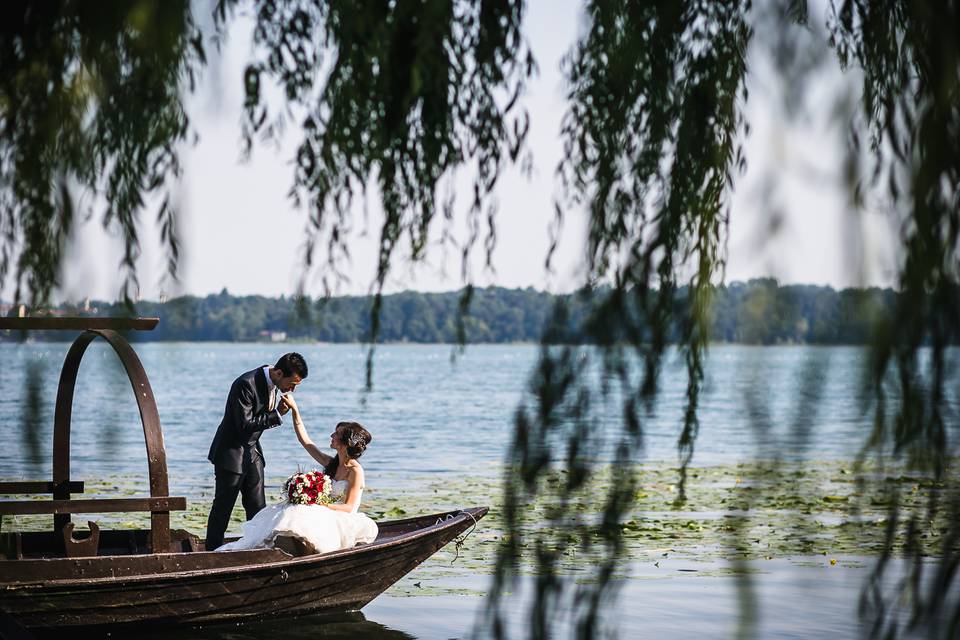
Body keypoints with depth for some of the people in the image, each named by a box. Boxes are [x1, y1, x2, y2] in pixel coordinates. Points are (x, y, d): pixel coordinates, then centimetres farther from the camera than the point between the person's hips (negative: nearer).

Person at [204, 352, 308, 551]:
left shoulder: (276, 385, 1)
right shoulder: (246, 384, -25)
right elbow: (244, 424, -25)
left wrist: (280, 412, -11)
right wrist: (276, 414, -25)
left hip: (253, 452, 8)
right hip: (232, 452, -8)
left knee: (257, 507, 7)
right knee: (223, 506, 0)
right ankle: (212, 554, 7)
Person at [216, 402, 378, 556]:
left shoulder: (355, 471, -8)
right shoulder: (331, 463, 15)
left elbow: (349, 507, -13)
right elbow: (305, 440, 19)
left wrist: (319, 505, -22)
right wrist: (294, 409, 15)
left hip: (344, 525, -7)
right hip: (327, 518, 7)